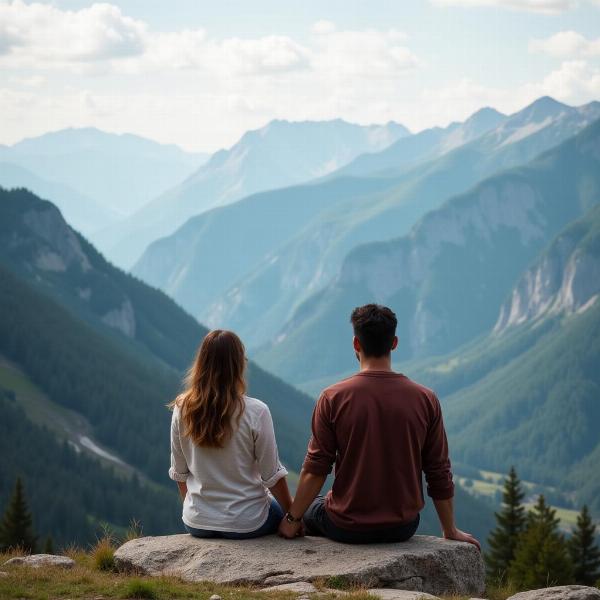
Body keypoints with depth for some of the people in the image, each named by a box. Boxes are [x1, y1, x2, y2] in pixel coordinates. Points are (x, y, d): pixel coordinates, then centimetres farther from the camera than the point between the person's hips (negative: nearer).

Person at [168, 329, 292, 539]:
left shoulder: (182, 409, -7)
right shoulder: (255, 412, -18)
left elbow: (179, 472, 2)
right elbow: (272, 477, -12)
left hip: (196, 524, 4)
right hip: (246, 525, -4)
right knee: (280, 510, 29)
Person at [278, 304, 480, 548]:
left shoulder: (333, 399, -13)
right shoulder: (426, 400, -8)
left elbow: (315, 470, -10)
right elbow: (440, 475, -3)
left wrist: (292, 519, 4)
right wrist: (450, 531, 10)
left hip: (347, 528, -2)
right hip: (403, 528, 2)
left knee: (311, 511, 30)